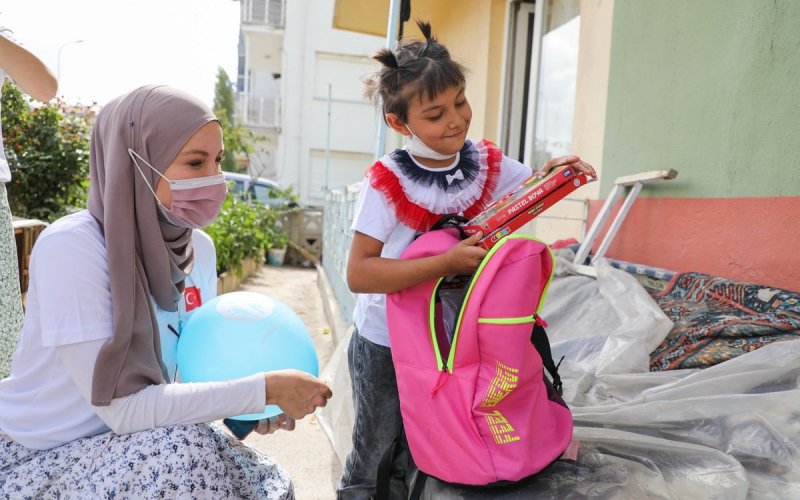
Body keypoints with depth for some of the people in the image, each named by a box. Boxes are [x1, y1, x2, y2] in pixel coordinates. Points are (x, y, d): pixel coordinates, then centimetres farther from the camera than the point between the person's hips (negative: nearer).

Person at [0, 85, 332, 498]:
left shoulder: (199, 248, -6)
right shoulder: (71, 246, -26)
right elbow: (122, 407, -29)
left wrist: (250, 403, -17)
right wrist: (265, 389, -27)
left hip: (126, 448, 5)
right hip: (35, 459, -5)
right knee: (183, 452, -28)